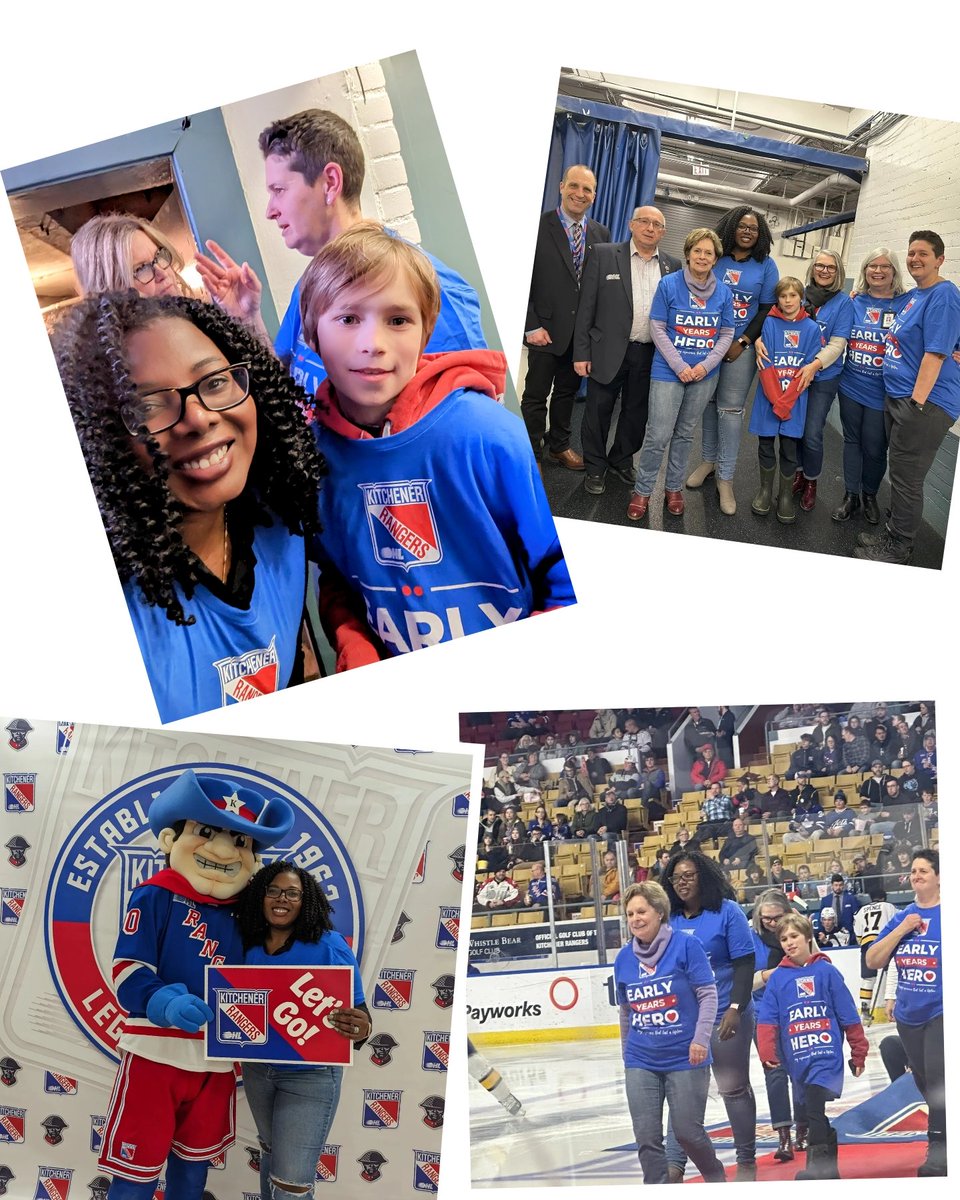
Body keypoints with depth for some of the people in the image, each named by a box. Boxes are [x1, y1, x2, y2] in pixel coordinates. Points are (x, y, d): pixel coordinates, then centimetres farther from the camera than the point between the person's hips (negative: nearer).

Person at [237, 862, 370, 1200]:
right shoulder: (249, 949, -2)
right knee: (271, 1152, 25)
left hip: (310, 1076, -5)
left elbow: (357, 1013, -15)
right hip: (257, 1070, 5)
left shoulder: (330, 946, -16)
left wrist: (361, 1030, -36)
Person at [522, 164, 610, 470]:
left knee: (567, 391, 18)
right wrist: (532, 326, -14)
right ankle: (531, 454, 18)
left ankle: (559, 445, 34)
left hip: (583, 330, 5)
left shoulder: (601, 233, 5)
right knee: (536, 395, 6)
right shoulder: (538, 226, -10)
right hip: (546, 328, -4)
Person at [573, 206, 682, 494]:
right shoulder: (603, 255, -3)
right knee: (599, 411, 8)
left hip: (650, 354, 3)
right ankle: (595, 467, 24)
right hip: (608, 351, -3)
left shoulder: (672, 265, 6)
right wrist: (581, 352, -9)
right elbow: (586, 306, -4)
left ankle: (622, 460, 34)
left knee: (636, 413, 14)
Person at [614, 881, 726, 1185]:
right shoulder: (624, 958, 5)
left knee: (688, 1132, 3)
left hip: (685, 1058, -4)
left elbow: (708, 994, -8)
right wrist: (626, 1054, 21)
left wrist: (700, 1038, -17)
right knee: (647, 1138, 1)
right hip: (641, 1062, 4)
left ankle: (716, 1178, 32)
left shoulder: (686, 946, -8)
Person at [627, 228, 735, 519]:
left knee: (685, 433, 14)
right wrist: (680, 366, -13)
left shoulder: (724, 292, 2)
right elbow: (657, 328, -7)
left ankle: (674, 488, 27)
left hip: (704, 375, 3)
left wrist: (706, 365, -10)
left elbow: (726, 334, 5)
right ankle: (642, 491, 7)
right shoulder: (669, 284, -7)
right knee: (658, 435, -7)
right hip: (669, 371, -3)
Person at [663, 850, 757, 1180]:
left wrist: (736, 1007, -18)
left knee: (733, 1088, 9)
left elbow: (744, 964, -11)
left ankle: (747, 1161, 23)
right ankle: (674, 1164, 7)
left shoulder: (727, 911, -9)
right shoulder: (671, 920, 3)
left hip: (724, 1017, -4)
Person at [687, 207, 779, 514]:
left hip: (742, 347, -1)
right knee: (708, 402, 9)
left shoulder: (766, 265, 1)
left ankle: (725, 477, 3)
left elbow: (767, 308, 1)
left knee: (731, 409, -2)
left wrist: (743, 342, -8)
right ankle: (709, 460, 26)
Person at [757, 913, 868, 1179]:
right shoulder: (777, 978, 6)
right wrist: (767, 1053, -11)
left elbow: (848, 1016, 3)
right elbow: (767, 1020, 1)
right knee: (814, 1113, 10)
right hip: (797, 1060, 4)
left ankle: (817, 1163, -15)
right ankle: (829, 1168, 20)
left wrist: (858, 1053, 5)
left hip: (827, 1055, -3)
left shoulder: (826, 971, -1)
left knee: (814, 1106, -18)